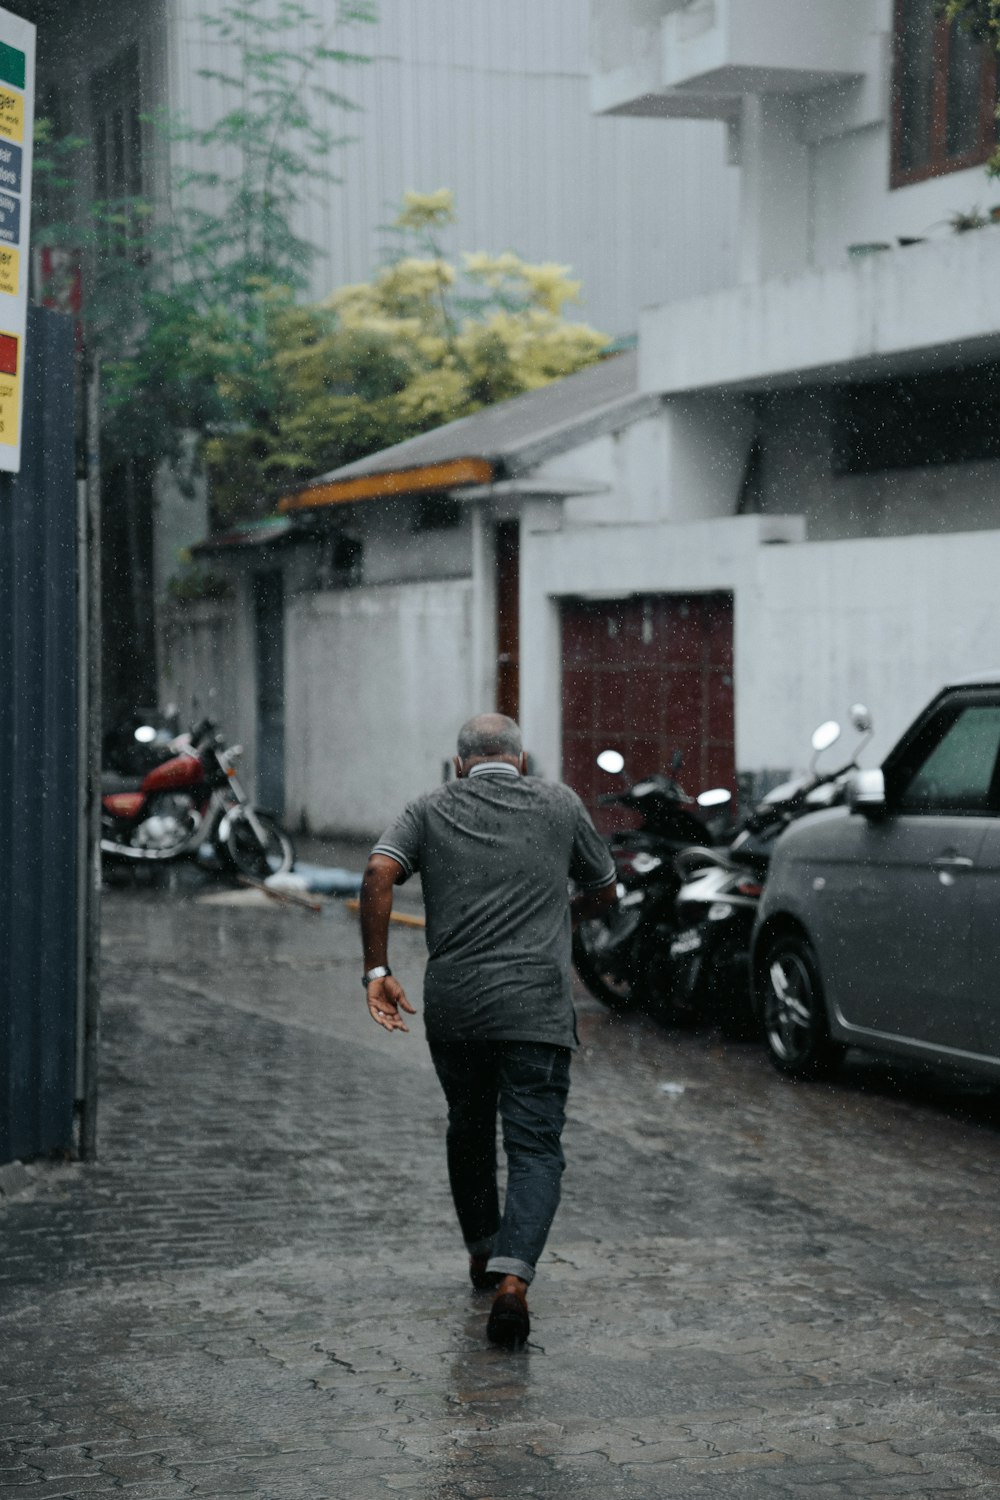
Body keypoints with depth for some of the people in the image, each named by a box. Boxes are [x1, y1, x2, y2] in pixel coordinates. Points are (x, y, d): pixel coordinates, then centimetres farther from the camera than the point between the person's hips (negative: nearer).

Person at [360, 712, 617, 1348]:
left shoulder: (431, 810, 10)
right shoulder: (559, 803, 11)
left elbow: (380, 873, -8)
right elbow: (604, 893, 21)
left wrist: (377, 970, -7)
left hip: (452, 1006, 2)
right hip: (537, 1006, -2)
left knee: (469, 1129, 24)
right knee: (535, 1147, -4)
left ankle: (484, 1254, 40)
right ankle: (513, 1276, -24)